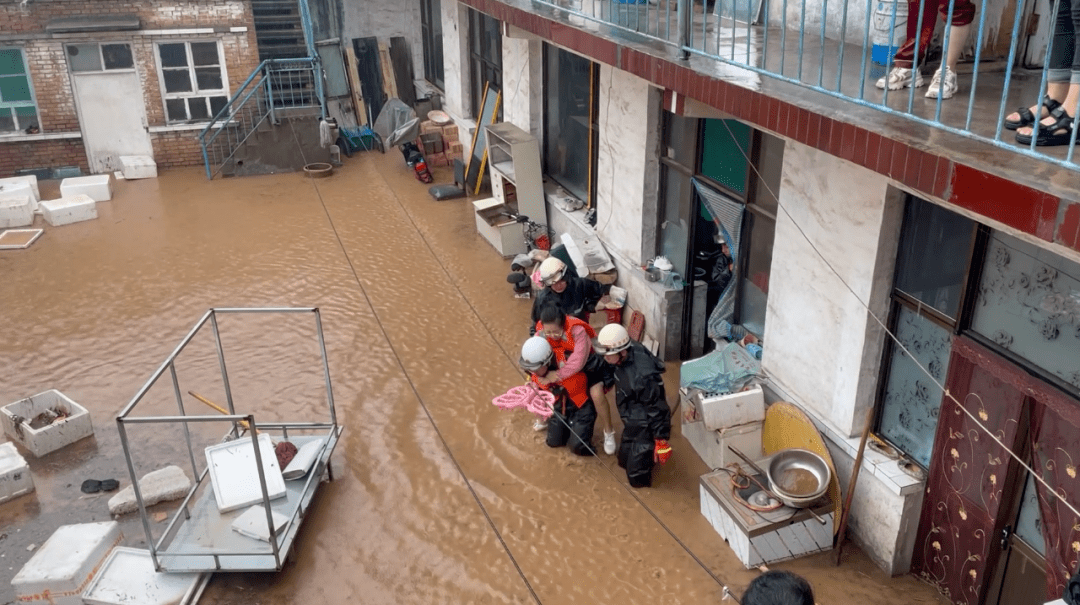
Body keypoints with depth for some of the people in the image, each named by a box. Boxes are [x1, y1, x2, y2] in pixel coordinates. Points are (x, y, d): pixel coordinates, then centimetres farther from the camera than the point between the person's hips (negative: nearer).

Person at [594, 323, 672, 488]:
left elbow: (657, 408, -29)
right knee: (624, 461, 26)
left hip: (645, 428, -9)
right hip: (632, 423, 9)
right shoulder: (631, 350, -16)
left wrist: (661, 440, -19)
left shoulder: (641, 377, -40)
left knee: (638, 478, 5)